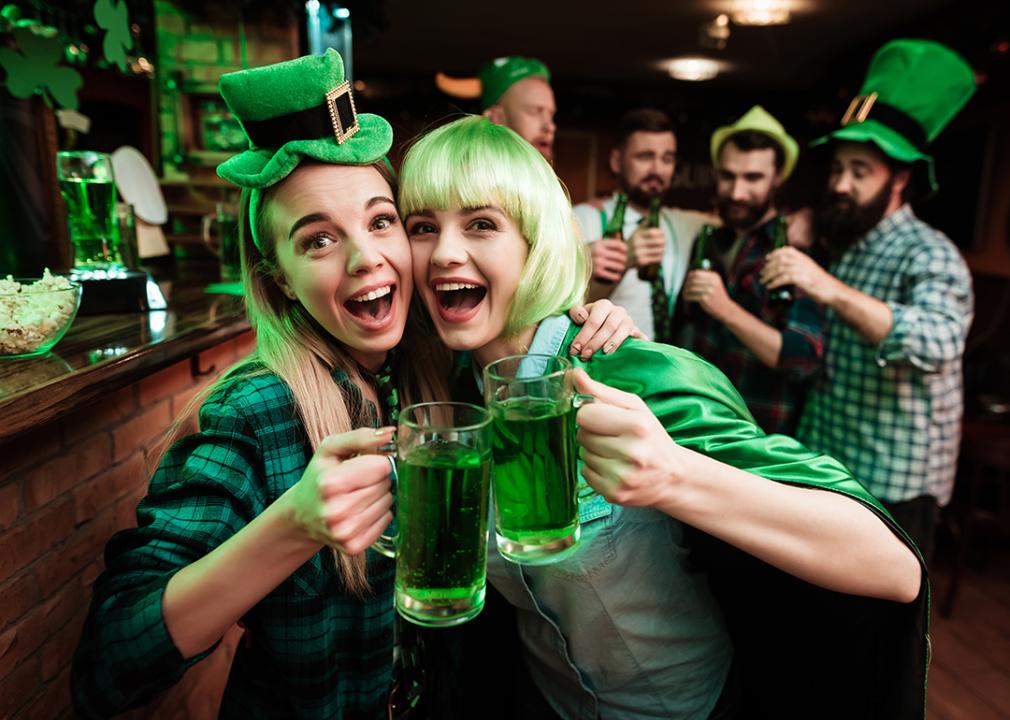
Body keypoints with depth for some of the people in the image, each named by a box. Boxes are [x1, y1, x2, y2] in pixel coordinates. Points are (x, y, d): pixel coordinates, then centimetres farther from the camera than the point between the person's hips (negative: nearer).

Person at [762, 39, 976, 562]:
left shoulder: (929, 254, -16)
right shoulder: (839, 244, 6)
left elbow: (938, 343, -37)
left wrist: (830, 289, -44)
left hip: (892, 484, -7)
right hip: (823, 464, 7)